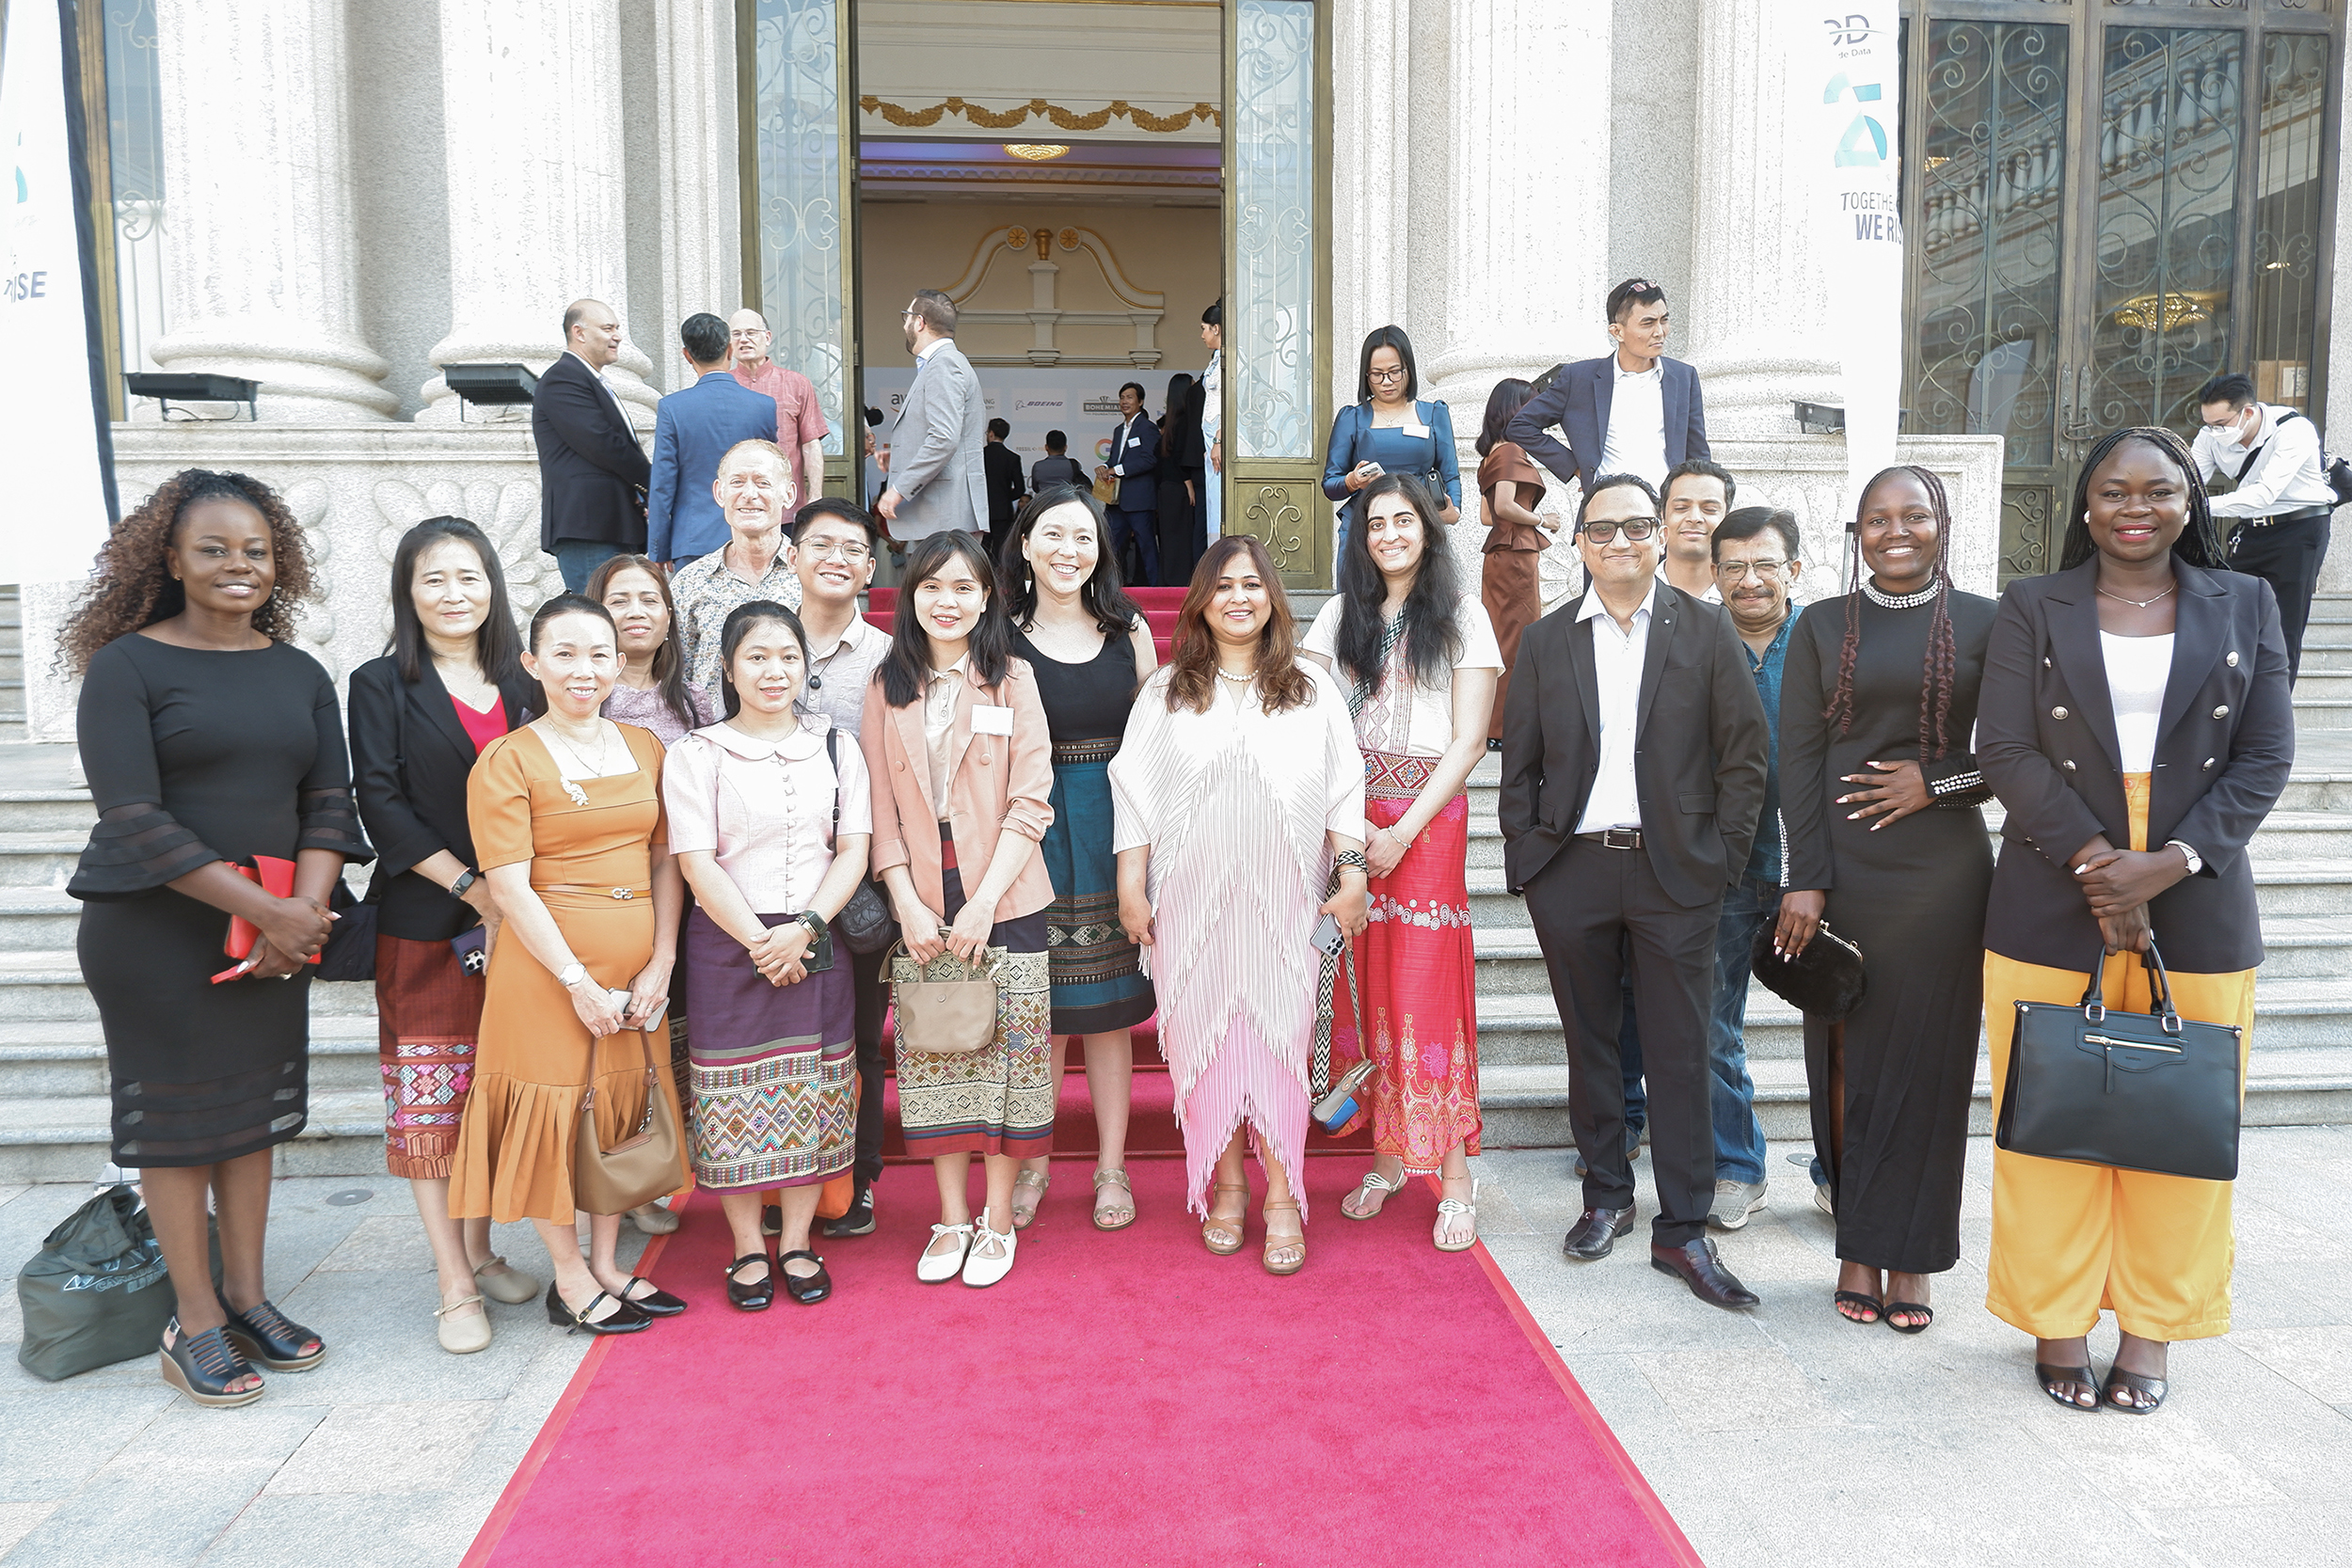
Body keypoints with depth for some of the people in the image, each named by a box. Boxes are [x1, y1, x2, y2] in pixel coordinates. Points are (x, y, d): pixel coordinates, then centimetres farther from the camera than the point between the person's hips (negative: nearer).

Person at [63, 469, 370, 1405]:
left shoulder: (299, 674, 9)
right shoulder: (127, 666, -7)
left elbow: (328, 800, 5)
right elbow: (133, 819, -14)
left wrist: (302, 911, -12)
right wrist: (264, 910, -17)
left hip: (274, 930, 5)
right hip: (156, 931, -4)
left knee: (255, 1108, 11)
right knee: (176, 1113, 4)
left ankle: (246, 1298, 26)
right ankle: (194, 1324, 16)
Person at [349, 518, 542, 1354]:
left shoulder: (520, 683, 10)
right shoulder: (381, 685, 1)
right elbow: (381, 805, -7)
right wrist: (472, 888, -13)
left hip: (513, 917, 3)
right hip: (424, 924, -3)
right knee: (429, 1092, -2)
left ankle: (479, 1249, 24)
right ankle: (455, 1285, 6)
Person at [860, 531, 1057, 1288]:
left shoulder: (1012, 680, 0)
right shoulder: (887, 685, 7)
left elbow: (1030, 801, -5)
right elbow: (880, 805, 5)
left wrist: (985, 900, -12)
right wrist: (907, 902, -5)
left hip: (1005, 902, -2)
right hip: (921, 906, 2)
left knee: (1006, 1054, 2)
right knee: (933, 1058, 6)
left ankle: (998, 1220, 16)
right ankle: (951, 1218, 21)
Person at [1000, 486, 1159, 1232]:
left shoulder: (1130, 629, 7)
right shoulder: (1000, 636, 0)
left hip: (1112, 829, 2)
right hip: (1030, 829, -1)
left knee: (1109, 1002, 8)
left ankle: (1111, 1167, 20)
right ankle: (1032, 1164, 20)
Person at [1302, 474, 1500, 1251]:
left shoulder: (1461, 615, 4)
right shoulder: (1341, 613, 15)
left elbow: (1469, 739, -2)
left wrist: (1404, 830, -11)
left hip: (1428, 817, -3)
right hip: (1346, 815, 3)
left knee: (1426, 985, -6)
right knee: (1362, 984, 3)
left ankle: (1453, 1171, 1)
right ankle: (1386, 1156, 14)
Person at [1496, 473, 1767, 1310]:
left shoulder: (1706, 631, 3)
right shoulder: (1544, 642, 7)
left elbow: (1744, 754, 2)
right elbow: (1518, 764, 8)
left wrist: (1722, 857, -5)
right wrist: (1524, 861, 1)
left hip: (1674, 873, -1)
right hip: (1571, 872, 2)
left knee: (1680, 1054, 2)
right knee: (1590, 1044, 12)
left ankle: (1682, 1231, 11)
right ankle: (1606, 1195, 28)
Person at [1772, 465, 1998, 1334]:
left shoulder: (1983, 624, 5)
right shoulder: (1822, 627, 5)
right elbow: (1798, 758, 0)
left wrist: (1938, 781, -12)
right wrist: (1804, 880, -7)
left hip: (1944, 866, 0)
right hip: (1845, 869, 0)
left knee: (1929, 1059, 3)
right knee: (1849, 1058, 4)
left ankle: (1908, 1258, 14)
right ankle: (1857, 1247, 16)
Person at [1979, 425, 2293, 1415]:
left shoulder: (2245, 608, 9)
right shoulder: (2032, 610, 5)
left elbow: (2265, 758, 2)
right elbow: (2006, 750, -3)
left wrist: (2168, 863, -11)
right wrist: (2095, 862, -14)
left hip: (2197, 910, 1)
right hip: (2054, 909, -1)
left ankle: (2150, 1332, 20)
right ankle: (2057, 1323, 17)